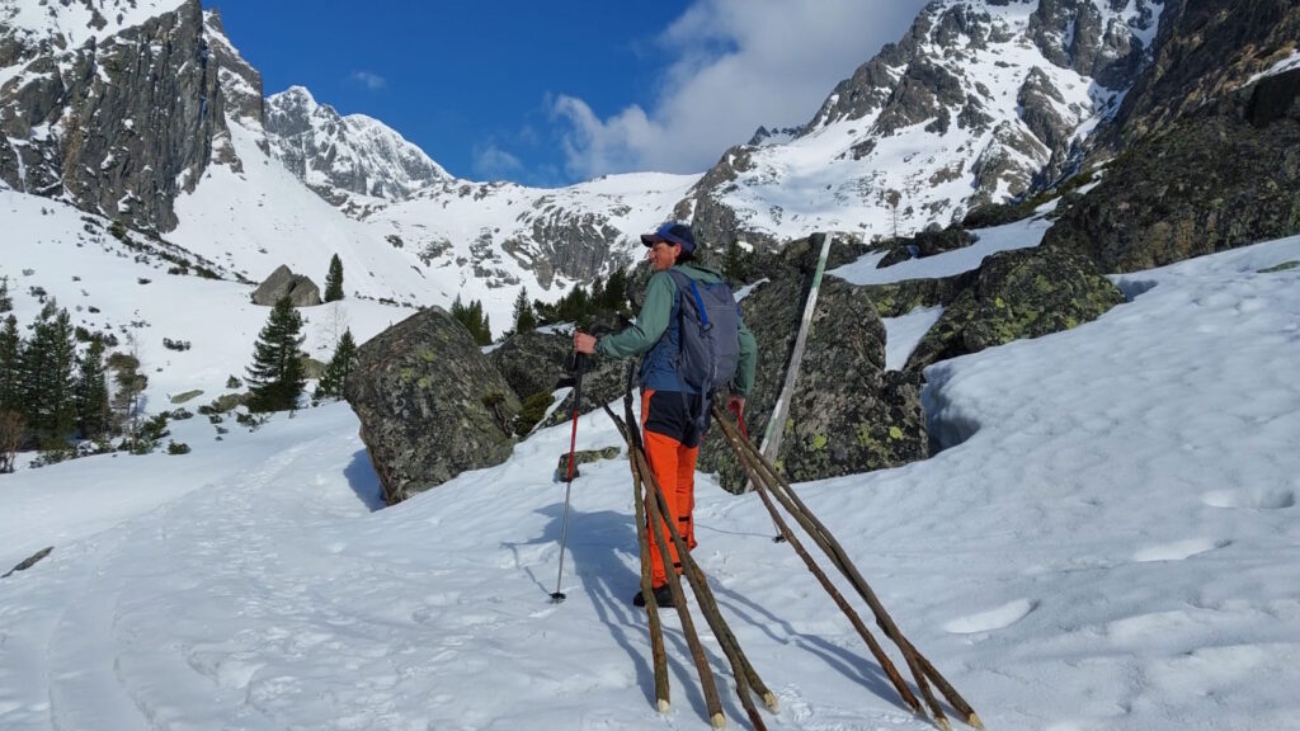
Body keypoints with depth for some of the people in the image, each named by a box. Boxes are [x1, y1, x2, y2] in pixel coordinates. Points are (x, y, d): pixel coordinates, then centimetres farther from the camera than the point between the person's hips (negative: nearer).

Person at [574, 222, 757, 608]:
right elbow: (747, 343, 20)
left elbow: (645, 334, -17)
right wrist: (740, 390, 30)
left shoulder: (665, 280, -4)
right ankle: (682, 554, 37)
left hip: (664, 390, -7)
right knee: (683, 480, 21)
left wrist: (598, 345, -7)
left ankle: (663, 580, -9)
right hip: (698, 395, 7)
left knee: (662, 483, -8)